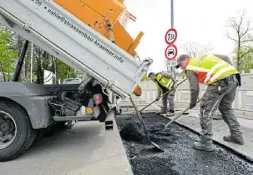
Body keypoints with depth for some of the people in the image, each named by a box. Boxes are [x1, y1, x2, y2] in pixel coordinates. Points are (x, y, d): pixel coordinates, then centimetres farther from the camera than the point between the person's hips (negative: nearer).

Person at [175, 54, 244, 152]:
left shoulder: (189, 68, 6)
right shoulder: (204, 56, 27)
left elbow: (194, 88, 1)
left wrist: (192, 103, 15)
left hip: (221, 81, -8)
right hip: (234, 77, 8)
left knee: (206, 109, 0)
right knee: (226, 108, 24)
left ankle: (206, 143, 4)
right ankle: (237, 136, 33)